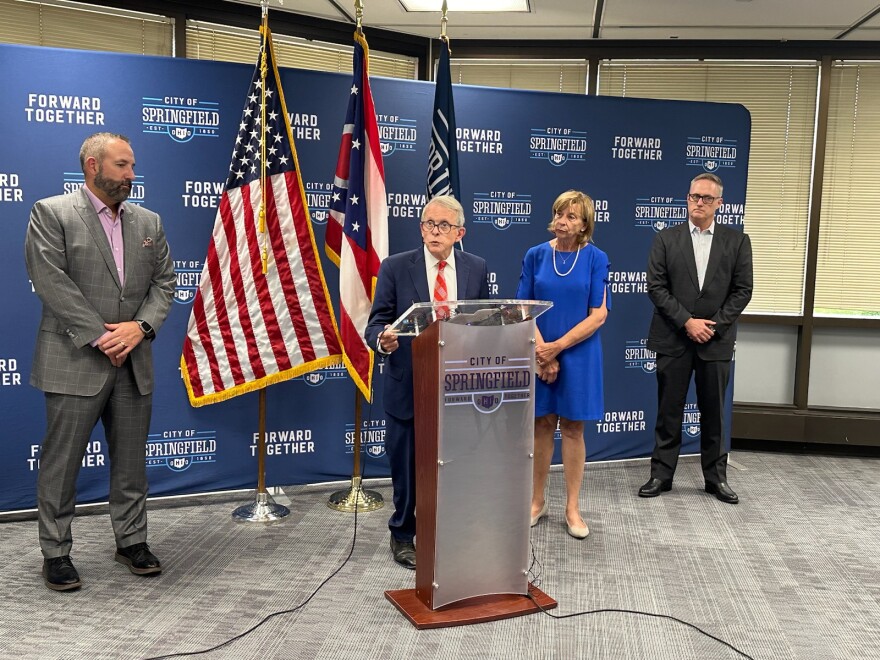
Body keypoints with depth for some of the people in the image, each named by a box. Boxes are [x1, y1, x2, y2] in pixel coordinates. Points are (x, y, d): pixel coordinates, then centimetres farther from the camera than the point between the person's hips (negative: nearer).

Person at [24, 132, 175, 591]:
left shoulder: (148, 222, 12)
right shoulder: (51, 213, -3)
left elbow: (164, 281, 10)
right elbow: (52, 282, -12)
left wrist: (141, 326, -8)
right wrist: (100, 337, -16)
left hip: (133, 363, 5)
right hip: (75, 362, -5)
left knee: (131, 461, 12)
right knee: (61, 463, 4)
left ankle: (132, 541, 26)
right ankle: (55, 553, 17)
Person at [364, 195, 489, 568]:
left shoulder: (476, 269, 4)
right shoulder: (395, 268, -4)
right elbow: (376, 323, -5)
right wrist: (383, 340, -28)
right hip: (408, 387, -2)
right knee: (407, 467, 9)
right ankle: (402, 535, 30)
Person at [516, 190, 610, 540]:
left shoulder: (596, 258, -5)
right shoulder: (536, 256, 0)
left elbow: (598, 314, -9)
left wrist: (557, 347, -13)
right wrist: (542, 352, -12)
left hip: (579, 355, -1)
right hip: (540, 354, 1)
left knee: (572, 428, 7)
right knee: (542, 425, 9)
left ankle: (572, 507, 17)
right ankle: (538, 500, 23)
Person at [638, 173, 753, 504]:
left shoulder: (737, 241, 4)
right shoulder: (666, 239, 2)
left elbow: (742, 290, 1)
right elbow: (656, 287, -3)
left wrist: (714, 326, -10)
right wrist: (687, 322, -12)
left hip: (716, 340, 1)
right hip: (673, 339, 0)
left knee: (713, 413, 10)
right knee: (668, 411, 6)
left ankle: (716, 477, 22)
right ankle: (661, 474, 16)